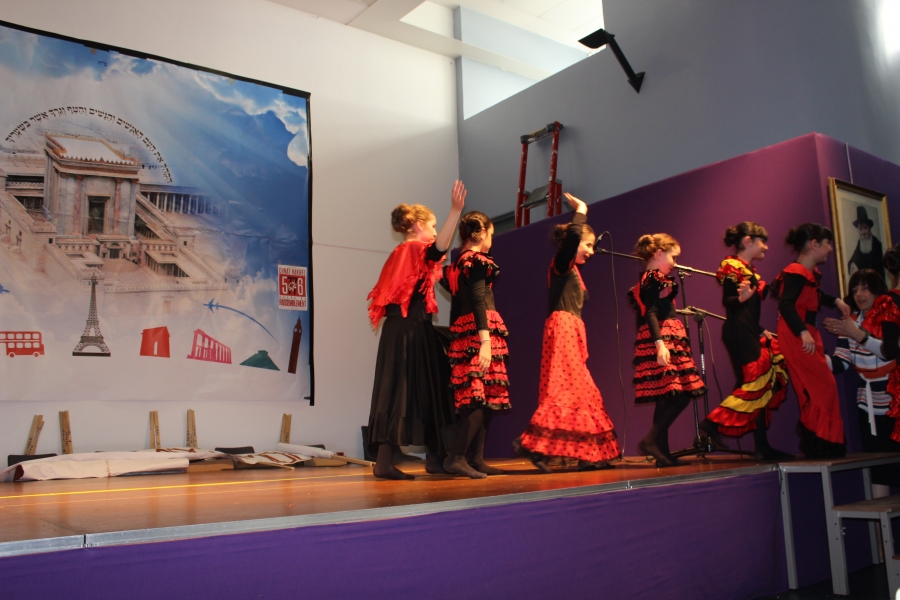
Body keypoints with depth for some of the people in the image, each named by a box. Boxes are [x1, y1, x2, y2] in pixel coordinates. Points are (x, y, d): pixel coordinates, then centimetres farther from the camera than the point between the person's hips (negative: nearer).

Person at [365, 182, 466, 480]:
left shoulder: (399, 254, 20)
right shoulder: (415, 251, -7)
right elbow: (440, 248, -29)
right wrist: (455, 211, -37)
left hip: (398, 330, 8)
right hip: (413, 330, -8)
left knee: (397, 392, 6)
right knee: (423, 391, -2)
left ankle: (384, 461, 6)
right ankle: (435, 457, 5)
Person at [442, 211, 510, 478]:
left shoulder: (457, 263, 18)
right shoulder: (477, 260, -6)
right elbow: (478, 301, -17)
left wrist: (455, 340, 21)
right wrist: (485, 340, -24)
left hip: (462, 333, 9)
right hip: (479, 332, -9)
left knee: (483, 399, 9)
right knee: (483, 397, -11)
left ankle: (477, 460, 9)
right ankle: (456, 457, -16)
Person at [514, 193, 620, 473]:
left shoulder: (572, 270, 22)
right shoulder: (561, 264, -3)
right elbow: (572, 235, -20)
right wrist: (581, 211, -6)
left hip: (573, 331, 10)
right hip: (562, 327, -9)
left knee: (582, 392, 8)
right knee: (563, 389, -16)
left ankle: (589, 454, 11)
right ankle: (531, 443, -17)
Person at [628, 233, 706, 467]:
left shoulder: (650, 279, 20)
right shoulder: (653, 279, -8)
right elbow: (650, 314, -19)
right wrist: (659, 344, -27)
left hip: (665, 341, 10)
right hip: (664, 340, -10)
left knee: (667, 399, 6)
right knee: (680, 393, -13)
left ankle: (662, 451, 6)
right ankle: (651, 440, -15)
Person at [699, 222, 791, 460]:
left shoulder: (749, 271, 21)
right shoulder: (732, 266, -6)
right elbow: (727, 301, -15)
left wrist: (762, 331, 26)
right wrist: (741, 297, -34)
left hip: (750, 333, 10)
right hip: (738, 332, -10)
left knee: (762, 386, 6)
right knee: (755, 382, -15)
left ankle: (762, 447, 8)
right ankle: (712, 422, -10)